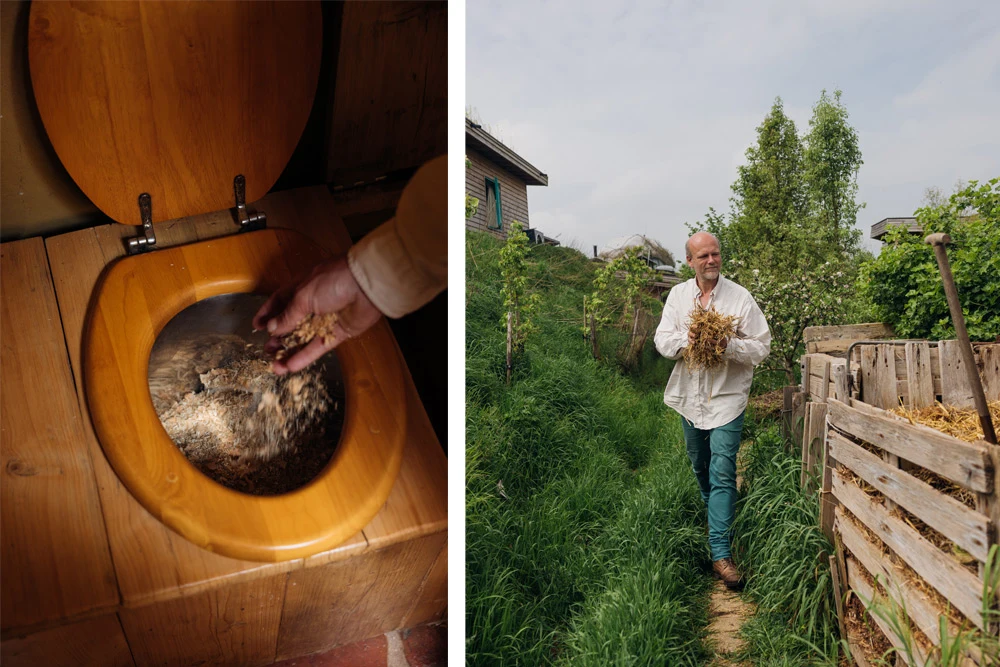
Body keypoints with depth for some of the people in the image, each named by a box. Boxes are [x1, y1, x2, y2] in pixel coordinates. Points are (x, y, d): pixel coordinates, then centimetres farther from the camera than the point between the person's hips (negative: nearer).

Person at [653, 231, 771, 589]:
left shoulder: (740, 297, -6)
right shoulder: (678, 295, 4)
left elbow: (762, 347, -7)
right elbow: (662, 340, 0)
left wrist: (730, 346, -25)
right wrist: (685, 339, -20)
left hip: (727, 396, -4)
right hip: (690, 396, 4)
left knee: (722, 474, -8)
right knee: (700, 467, 19)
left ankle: (720, 550, -3)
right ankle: (714, 516, 45)